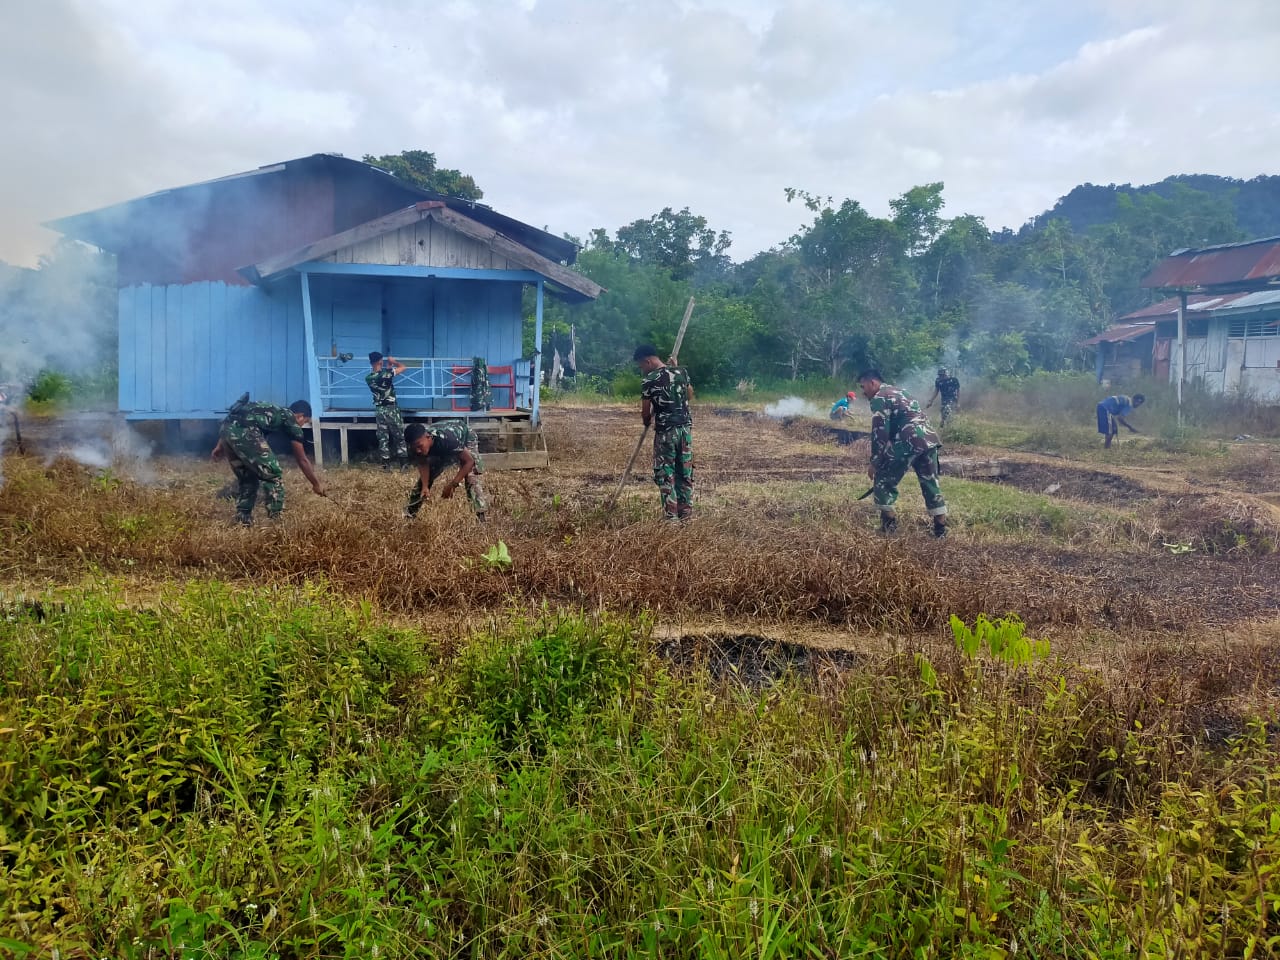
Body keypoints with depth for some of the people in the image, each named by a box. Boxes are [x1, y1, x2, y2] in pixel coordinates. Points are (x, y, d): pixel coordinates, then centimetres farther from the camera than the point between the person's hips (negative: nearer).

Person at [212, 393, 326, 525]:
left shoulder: (272, 411, 35)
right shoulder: (291, 420, 16)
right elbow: (302, 460, 19)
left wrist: (220, 446, 25)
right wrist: (316, 483, 27)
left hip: (226, 427, 8)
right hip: (242, 431, -8)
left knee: (246, 478, 21)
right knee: (272, 473, 5)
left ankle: (243, 521, 22)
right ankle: (276, 520, 5)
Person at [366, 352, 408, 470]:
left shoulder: (368, 378, 1)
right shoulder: (386, 374, -15)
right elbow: (402, 367, -5)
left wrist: (387, 368, 24)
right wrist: (393, 361, 10)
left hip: (379, 410, 4)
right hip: (392, 409, -4)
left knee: (383, 438, 8)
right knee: (399, 437, 5)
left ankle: (386, 463, 8)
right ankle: (404, 462, 6)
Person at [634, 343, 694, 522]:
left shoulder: (649, 381, -10)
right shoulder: (681, 372, 5)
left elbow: (646, 412, -3)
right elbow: (690, 396, 20)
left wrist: (647, 422, 18)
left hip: (665, 430, -6)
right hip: (685, 427, 6)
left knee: (665, 474, 3)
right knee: (685, 472, 12)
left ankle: (671, 515, 3)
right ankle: (686, 512, 18)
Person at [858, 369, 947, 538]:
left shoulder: (879, 398, 0)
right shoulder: (900, 392, 29)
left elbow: (880, 433, -7)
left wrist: (874, 462, 1)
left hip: (909, 442, -8)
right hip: (929, 439, 9)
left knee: (883, 481, 7)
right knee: (931, 484, 17)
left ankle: (889, 526, 11)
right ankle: (941, 529, 22)